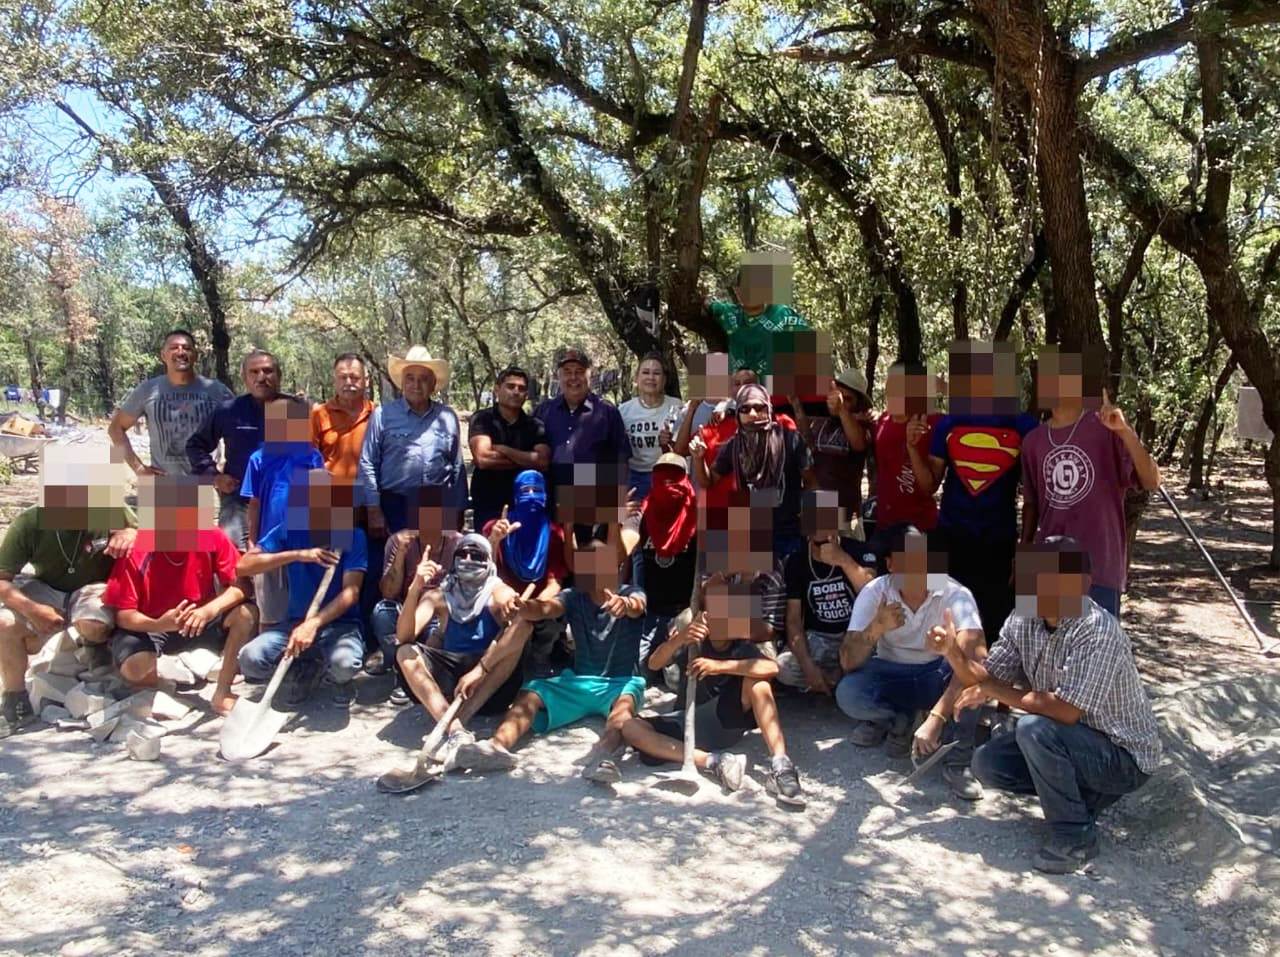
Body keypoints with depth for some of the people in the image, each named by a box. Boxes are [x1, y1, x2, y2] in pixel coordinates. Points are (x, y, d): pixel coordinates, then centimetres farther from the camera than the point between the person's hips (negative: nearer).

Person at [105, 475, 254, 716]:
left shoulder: (212, 537, -16)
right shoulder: (136, 550, -22)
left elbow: (241, 586, -17)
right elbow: (123, 615, -19)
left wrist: (210, 610, -37)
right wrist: (160, 624, -40)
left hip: (200, 620, 2)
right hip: (151, 626, -2)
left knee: (245, 614, -25)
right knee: (134, 668, -33)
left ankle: (222, 691, -15)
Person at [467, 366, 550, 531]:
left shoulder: (535, 426, 8)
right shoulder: (481, 419, 0)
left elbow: (543, 461, -7)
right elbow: (483, 458, -14)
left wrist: (503, 450, -11)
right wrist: (525, 460, -5)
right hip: (487, 507, -2)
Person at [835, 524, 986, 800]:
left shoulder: (955, 594, -24)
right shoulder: (874, 592, -18)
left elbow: (976, 658, -37)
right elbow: (848, 663, -21)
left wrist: (936, 718, -48)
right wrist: (875, 629, -41)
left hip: (938, 676, -1)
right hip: (891, 676, 1)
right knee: (847, 694, -30)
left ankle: (957, 762, -22)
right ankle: (897, 721, 2)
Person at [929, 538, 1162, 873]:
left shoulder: (1097, 631, -30)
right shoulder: (1022, 620, -6)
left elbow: (1066, 711, -34)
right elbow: (987, 679, -1)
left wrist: (996, 692, -23)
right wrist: (954, 652, -21)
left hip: (1125, 756, -8)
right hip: (1069, 742, 8)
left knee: (1034, 729, -30)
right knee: (987, 762, -3)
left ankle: (1076, 837, -11)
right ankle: (1083, 794, 12)